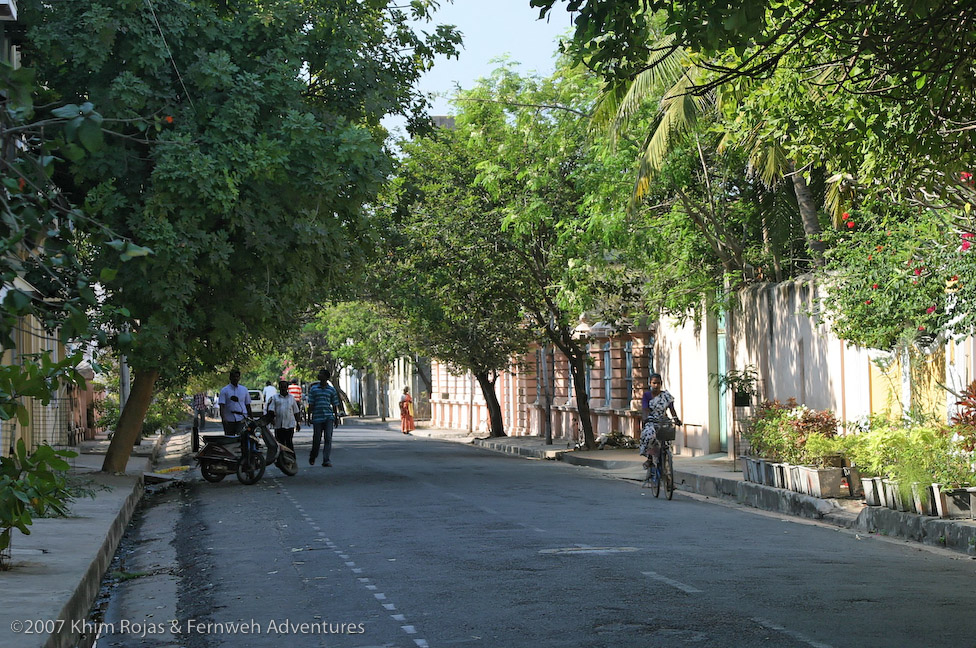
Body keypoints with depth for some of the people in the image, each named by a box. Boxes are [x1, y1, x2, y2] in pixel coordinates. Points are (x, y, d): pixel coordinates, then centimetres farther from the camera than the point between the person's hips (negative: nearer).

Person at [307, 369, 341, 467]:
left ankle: (326, 460, -9)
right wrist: (309, 416, 1)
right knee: (316, 439, 4)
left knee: (328, 438, -9)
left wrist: (336, 418, 9)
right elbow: (311, 404, 6)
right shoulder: (313, 389, 6)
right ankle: (312, 457, 28)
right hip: (317, 417, 0)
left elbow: (335, 405, 11)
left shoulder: (331, 390, 7)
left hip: (329, 417, 0)